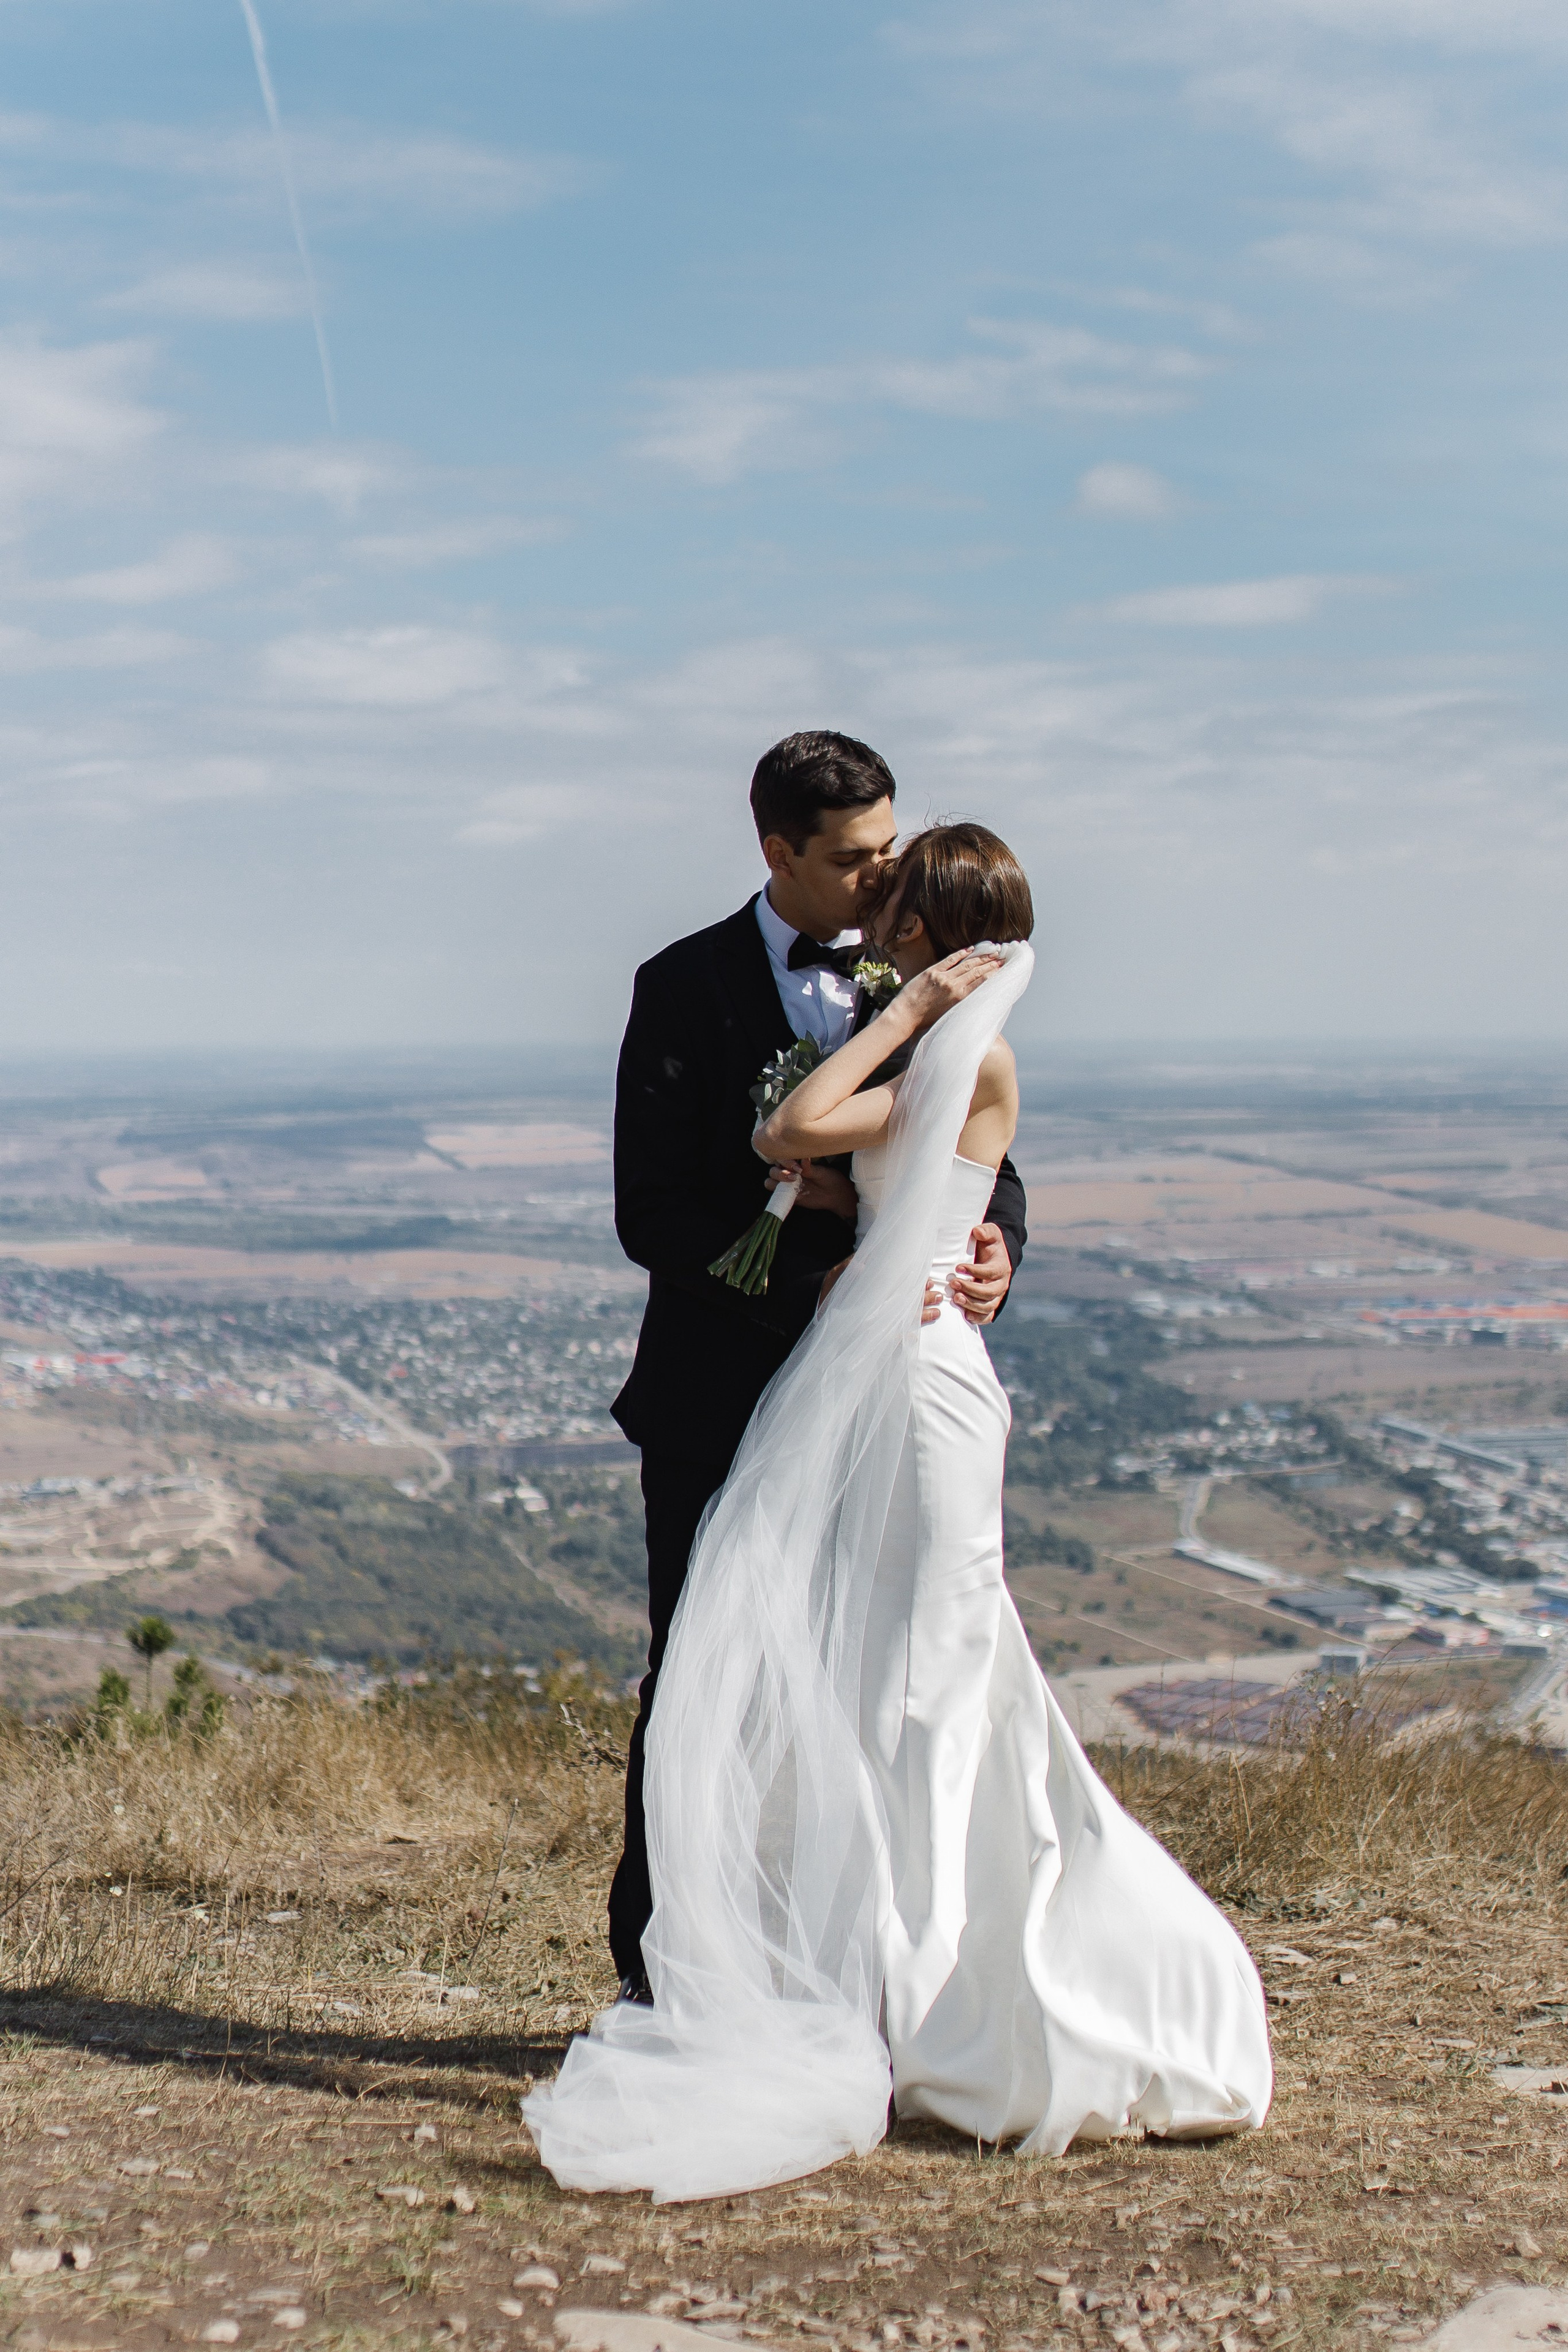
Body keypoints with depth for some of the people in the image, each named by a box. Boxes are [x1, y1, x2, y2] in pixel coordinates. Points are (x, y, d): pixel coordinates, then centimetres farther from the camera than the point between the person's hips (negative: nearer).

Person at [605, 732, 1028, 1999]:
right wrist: (814, 1275, -21)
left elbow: (984, 1160, 9)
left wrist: (996, 1242, -15)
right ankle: (657, 1972, 18)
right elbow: (651, 1215, -10)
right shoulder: (686, 987, -4)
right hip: (723, 1395, -3)